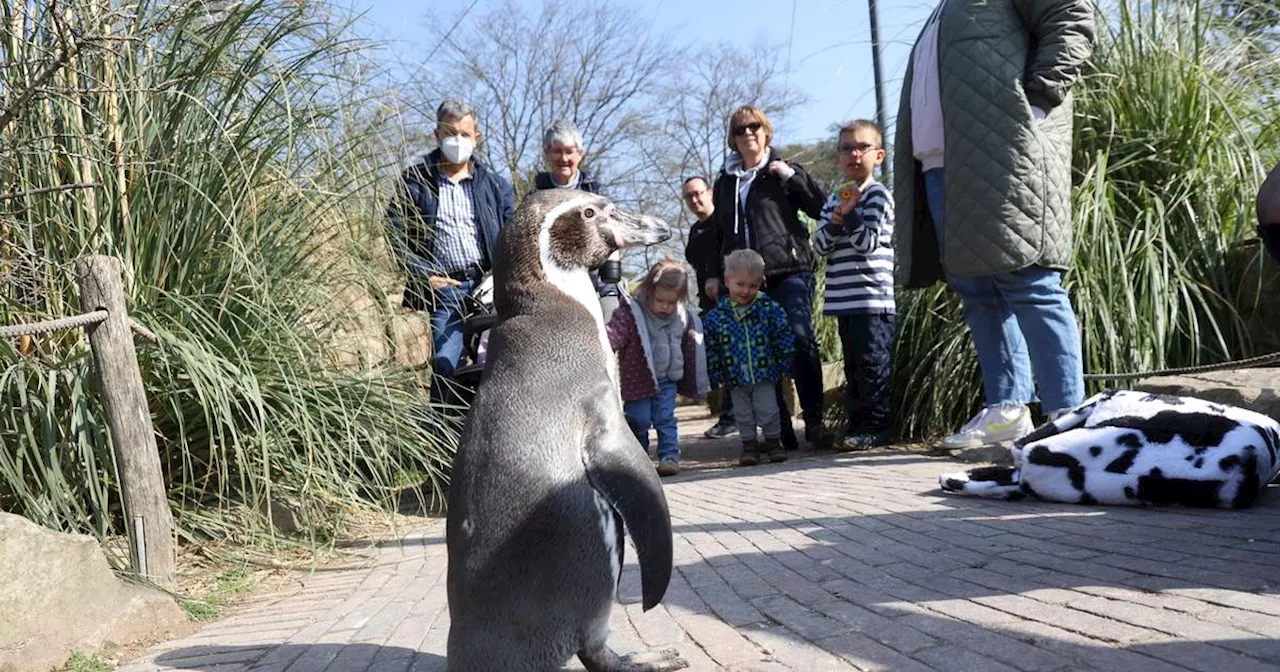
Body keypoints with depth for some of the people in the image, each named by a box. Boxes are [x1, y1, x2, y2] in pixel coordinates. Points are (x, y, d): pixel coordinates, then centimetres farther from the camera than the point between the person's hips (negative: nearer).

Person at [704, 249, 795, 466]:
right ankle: (749, 445, 24)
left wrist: (785, 365, -2)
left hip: (765, 375, -1)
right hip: (736, 379, 1)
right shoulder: (716, 316, -5)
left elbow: (784, 337, -1)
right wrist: (716, 375, 1)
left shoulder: (769, 308, -7)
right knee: (743, 414, 11)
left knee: (768, 410, 4)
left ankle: (773, 442, 23)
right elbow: (711, 348, 1)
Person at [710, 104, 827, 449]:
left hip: (789, 271, -3)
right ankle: (779, 427, 3)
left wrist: (792, 176, -7)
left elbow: (822, 209, 2)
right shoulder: (725, 181, 19)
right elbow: (719, 232, 25)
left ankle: (813, 420, -7)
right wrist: (715, 275, 18)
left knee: (801, 339, -14)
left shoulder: (783, 170, 9)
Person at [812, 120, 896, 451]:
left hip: (872, 296, -7)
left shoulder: (878, 195, -4)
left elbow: (868, 242, -13)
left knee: (872, 362, -6)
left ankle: (877, 425, 1)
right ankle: (858, 423, 18)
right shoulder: (835, 198, 16)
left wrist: (849, 214, -15)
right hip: (843, 297, 7)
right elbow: (820, 246, 8)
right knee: (853, 365, 11)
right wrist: (835, 222, -9)